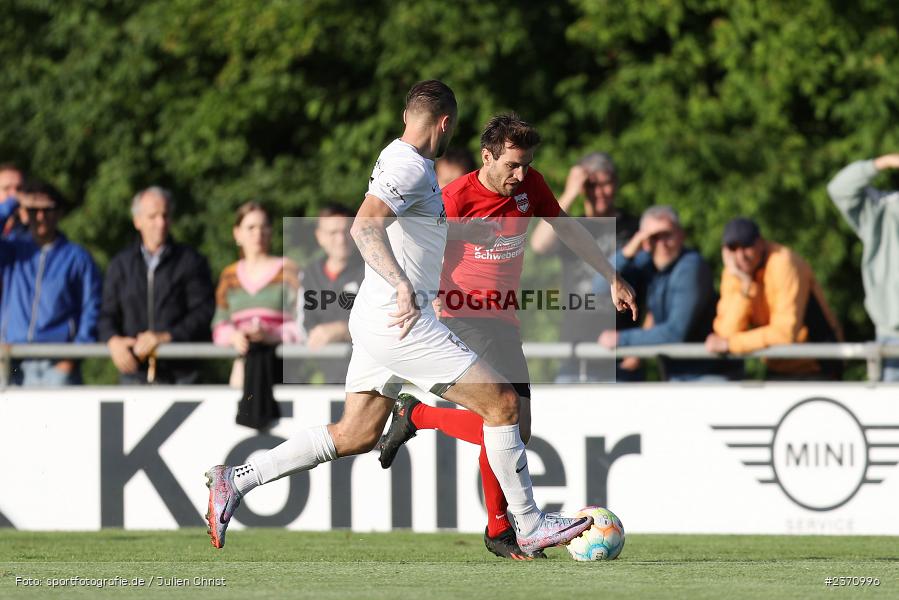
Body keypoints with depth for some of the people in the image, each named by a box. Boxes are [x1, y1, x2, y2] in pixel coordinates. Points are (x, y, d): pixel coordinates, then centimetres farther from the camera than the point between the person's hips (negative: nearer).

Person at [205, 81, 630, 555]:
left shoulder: (396, 158, 16)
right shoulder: (410, 166, -15)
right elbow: (365, 225, -29)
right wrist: (401, 286, -37)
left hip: (377, 319, 10)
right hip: (401, 322, -10)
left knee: (354, 436, 13)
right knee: (503, 403, -7)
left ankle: (236, 480, 11)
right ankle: (531, 527, -2)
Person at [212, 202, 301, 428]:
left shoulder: (286, 271, 7)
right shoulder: (230, 276, 21)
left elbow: (298, 327, -1)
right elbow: (219, 328, 16)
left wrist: (269, 334, -19)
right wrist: (234, 336, -7)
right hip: (244, 364, 3)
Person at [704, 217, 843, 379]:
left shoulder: (784, 264, -19)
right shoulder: (733, 273, 0)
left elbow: (786, 333, -24)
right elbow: (727, 332, -11)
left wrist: (729, 343, -19)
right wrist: (745, 285, -20)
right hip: (776, 370, 6)